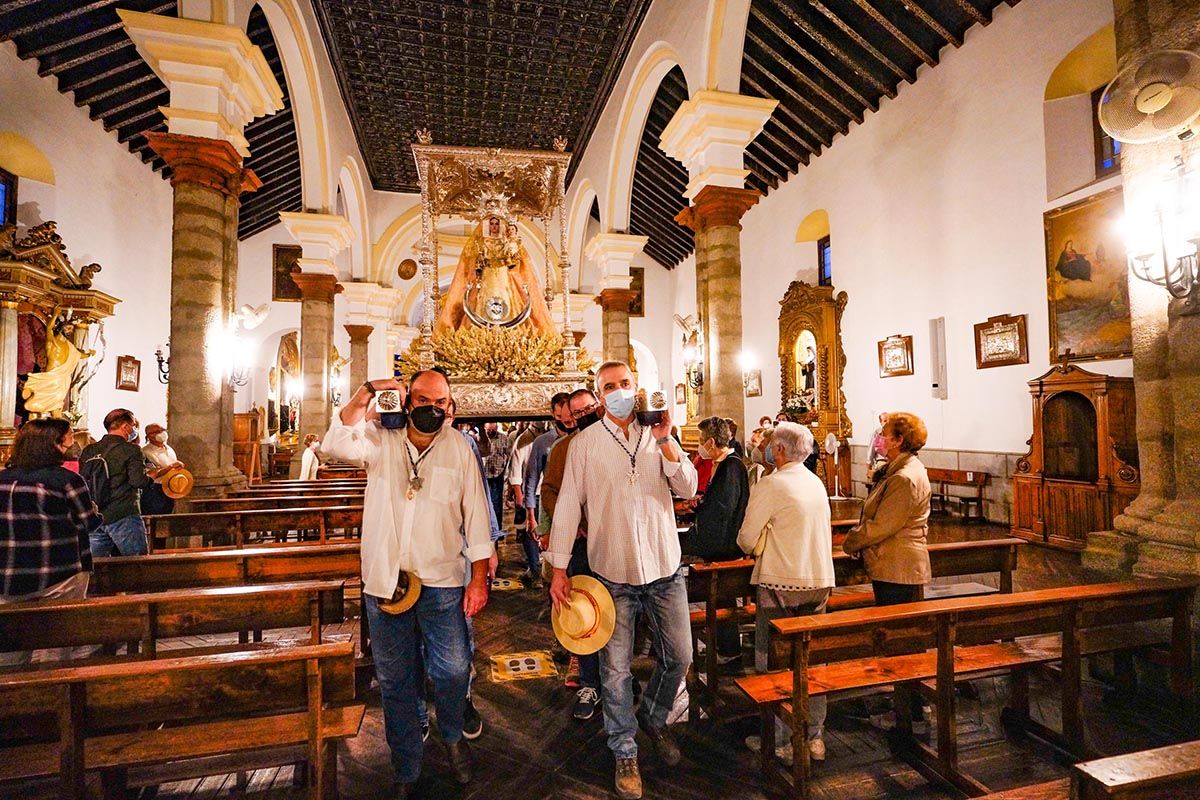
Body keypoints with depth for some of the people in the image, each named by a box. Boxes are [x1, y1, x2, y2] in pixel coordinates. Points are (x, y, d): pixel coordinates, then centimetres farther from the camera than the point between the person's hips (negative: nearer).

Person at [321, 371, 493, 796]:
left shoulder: (459, 449, -3)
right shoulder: (381, 442, 1)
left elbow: (476, 514, -2)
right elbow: (337, 445, -18)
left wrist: (479, 579, -4)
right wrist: (366, 394, -22)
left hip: (442, 583, -1)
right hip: (384, 582, 1)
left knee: (452, 670, 6)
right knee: (395, 682, 15)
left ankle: (453, 737, 40)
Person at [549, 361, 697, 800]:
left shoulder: (658, 435, 2)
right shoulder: (585, 443, -5)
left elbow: (688, 489, -7)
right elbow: (568, 505, -4)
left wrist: (665, 439, -19)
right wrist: (559, 570, -5)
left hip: (665, 569, 3)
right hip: (612, 573, -2)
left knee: (678, 656, 15)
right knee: (615, 670, 9)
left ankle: (653, 719, 44)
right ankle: (625, 752, 34)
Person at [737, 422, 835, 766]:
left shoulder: (770, 485, -16)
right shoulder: (817, 483, 7)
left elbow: (746, 540, -13)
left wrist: (758, 548, 9)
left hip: (780, 585, -7)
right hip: (819, 581, 7)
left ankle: (779, 741, 16)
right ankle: (815, 737, 25)